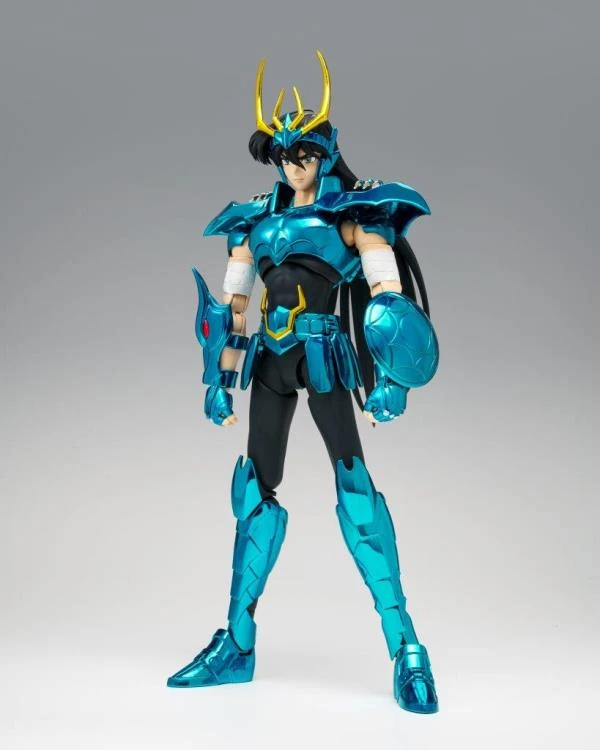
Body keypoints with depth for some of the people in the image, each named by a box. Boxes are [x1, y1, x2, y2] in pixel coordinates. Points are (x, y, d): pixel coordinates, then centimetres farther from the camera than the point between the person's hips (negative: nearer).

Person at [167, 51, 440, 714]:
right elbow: (235, 306, 15)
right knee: (256, 488, 6)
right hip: (270, 362, 5)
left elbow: (387, 296, -8)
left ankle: (404, 644, -10)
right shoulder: (258, 219, 14)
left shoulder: (352, 213, 1)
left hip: (323, 357, -5)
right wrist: (221, 378, 10)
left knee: (353, 482, -14)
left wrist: (391, 374, -18)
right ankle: (238, 643, 14)